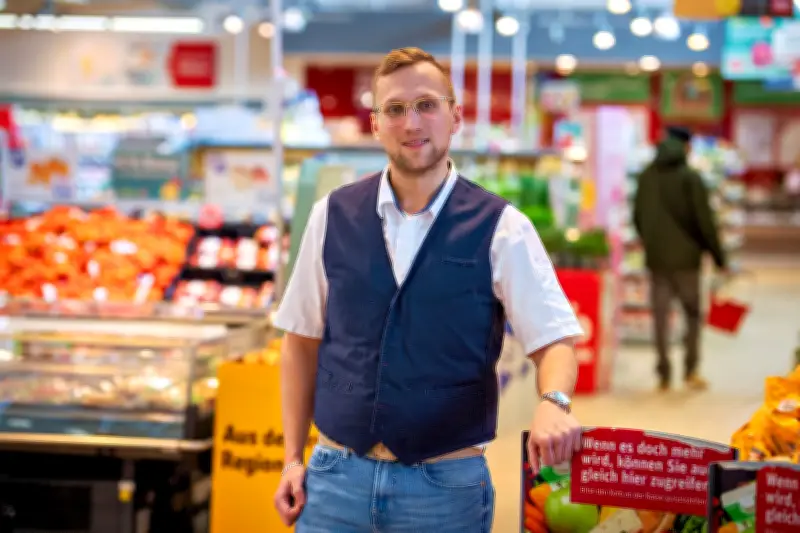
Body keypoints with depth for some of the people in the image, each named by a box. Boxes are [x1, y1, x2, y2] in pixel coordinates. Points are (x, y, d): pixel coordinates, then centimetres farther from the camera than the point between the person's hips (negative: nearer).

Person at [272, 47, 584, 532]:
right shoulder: (333, 216, 3)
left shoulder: (502, 228, -3)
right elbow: (302, 341, 9)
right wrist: (293, 458, 5)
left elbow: (554, 339, -6)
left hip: (445, 484, -1)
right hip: (336, 474, 2)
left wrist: (553, 402, -27)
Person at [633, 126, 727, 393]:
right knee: (692, 313, 9)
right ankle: (691, 370, 3)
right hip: (685, 258, -4)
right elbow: (705, 222, -11)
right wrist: (719, 258, -4)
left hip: (656, 258, 4)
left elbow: (637, 218, 12)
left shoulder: (647, 177, 5)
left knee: (661, 316, 8)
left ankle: (664, 375, 9)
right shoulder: (690, 178, -10)